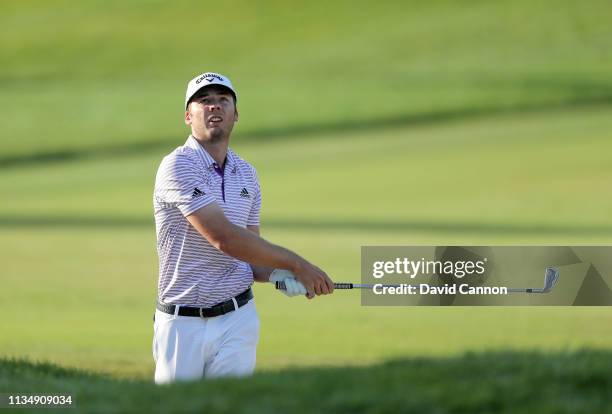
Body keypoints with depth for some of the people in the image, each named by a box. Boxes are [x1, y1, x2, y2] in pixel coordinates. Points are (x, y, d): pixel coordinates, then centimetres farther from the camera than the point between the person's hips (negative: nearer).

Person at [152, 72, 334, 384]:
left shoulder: (246, 174, 11)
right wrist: (296, 264, -17)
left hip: (236, 322, 5)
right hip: (182, 323, -4)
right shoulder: (178, 167, -11)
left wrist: (277, 274, -7)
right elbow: (223, 237, -21)